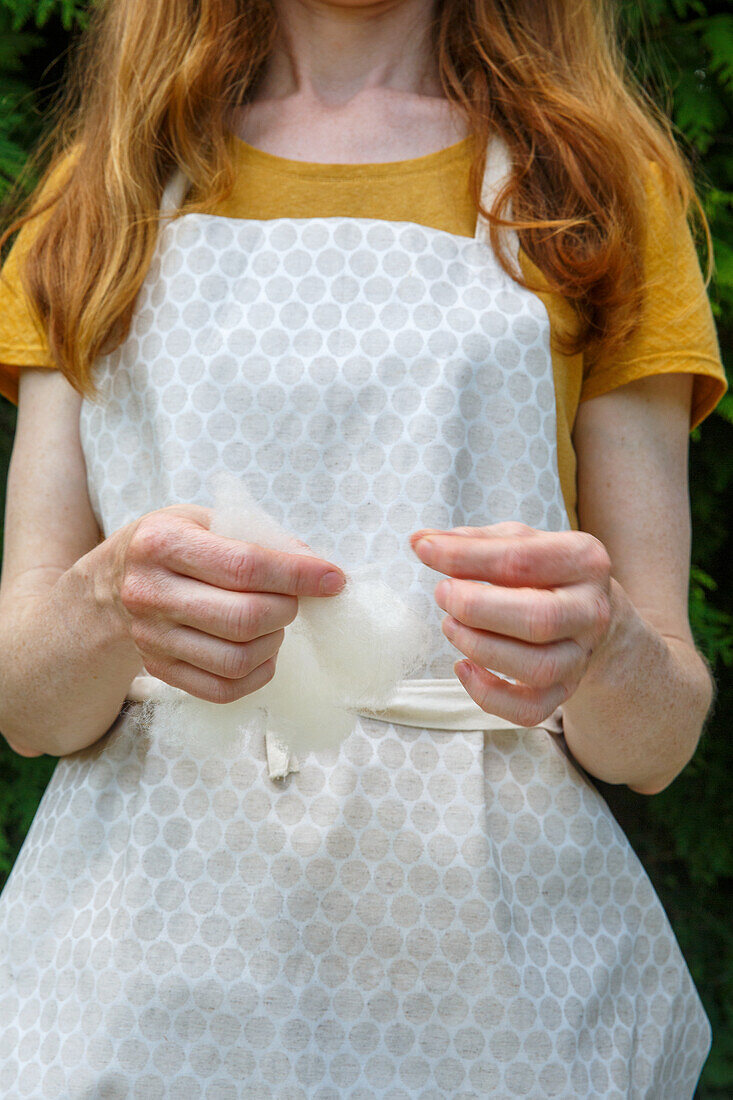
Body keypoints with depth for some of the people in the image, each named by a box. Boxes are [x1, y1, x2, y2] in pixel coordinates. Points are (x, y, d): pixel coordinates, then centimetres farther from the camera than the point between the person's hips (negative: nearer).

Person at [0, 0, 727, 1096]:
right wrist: (109, 601, -26)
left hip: (485, 937, 0)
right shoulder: (102, 196, 6)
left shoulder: (598, 182, 4)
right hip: (149, 914, 1)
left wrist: (601, 649, -25)